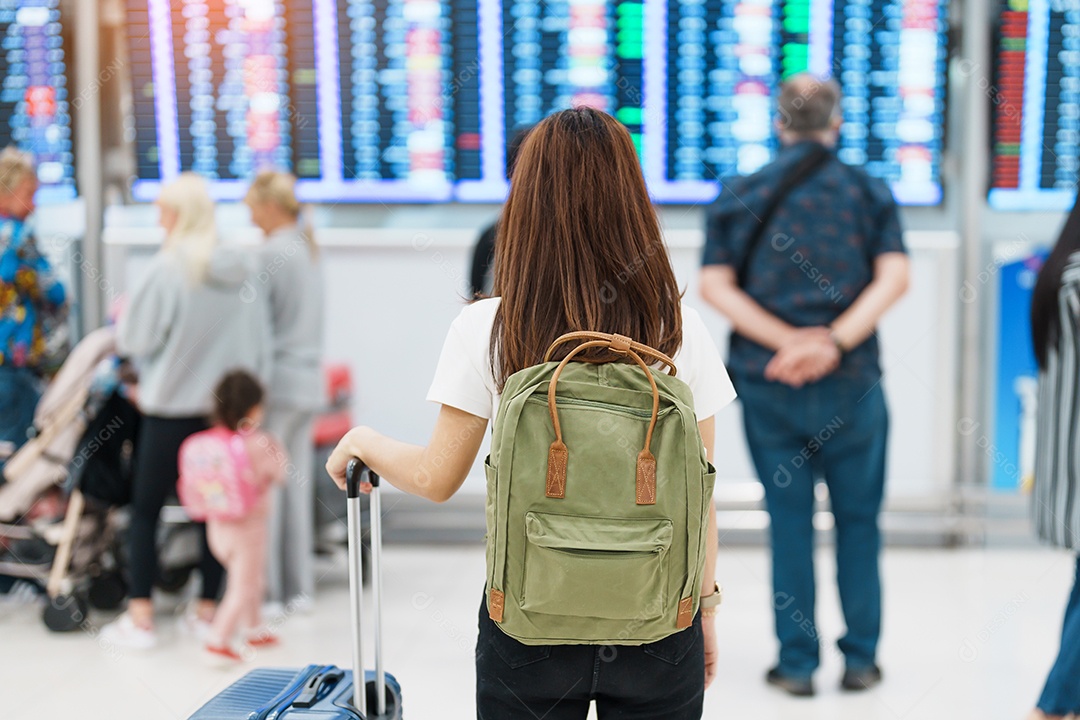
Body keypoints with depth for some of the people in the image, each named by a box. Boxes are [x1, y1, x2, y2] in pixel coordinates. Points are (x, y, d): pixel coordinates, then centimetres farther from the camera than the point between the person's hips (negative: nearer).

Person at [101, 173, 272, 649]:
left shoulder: (168, 269, -14)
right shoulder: (242, 272, 1)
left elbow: (134, 338, -8)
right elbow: (260, 345, 8)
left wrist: (121, 315, 13)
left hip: (171, 408, -5)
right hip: (227, 408, 5)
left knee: (145, 509, 6)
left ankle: (140, 618, 6)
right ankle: (207, 610, 18)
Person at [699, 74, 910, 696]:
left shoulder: (739, 194, 4)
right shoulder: (870, 190, 3)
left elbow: (715, 285, -5)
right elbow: (894, 277, -10)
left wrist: (787, 340, -11)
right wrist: (835, 342, -16)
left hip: (766, 385, 1)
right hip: (851, 386, -1)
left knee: (789, 519, 8)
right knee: (858, 520, 12)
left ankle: (797, 662, 13)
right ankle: (861, 658, 17)